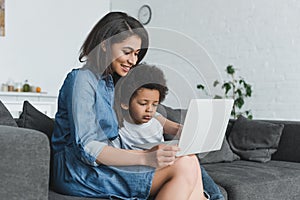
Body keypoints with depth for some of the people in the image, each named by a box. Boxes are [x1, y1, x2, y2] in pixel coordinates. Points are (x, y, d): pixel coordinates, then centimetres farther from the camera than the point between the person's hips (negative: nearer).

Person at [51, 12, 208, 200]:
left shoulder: (110, 82, 17)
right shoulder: (82, 80, -10)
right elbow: (86, 149, -19)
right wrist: (146, 158, -28)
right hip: (81, 169, -8)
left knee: (190, 160, -14)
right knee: (183, 167, -22)